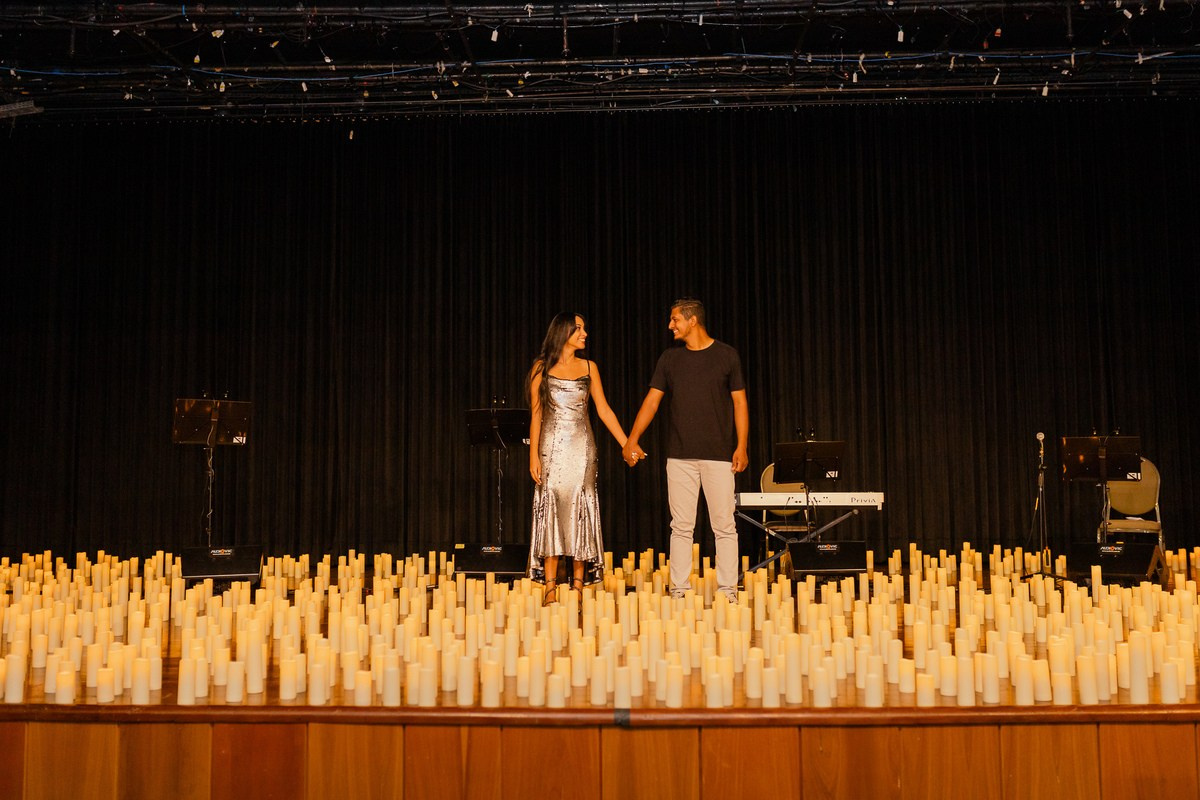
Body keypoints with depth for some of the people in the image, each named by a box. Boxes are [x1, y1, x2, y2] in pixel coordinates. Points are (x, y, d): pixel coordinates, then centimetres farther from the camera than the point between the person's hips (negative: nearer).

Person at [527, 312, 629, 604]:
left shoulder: (588, 367, 9)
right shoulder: (542, 368, 2)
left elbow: (604, 410, 9)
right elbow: (535, 415, 1)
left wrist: (626, 444, 2)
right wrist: (534, 455, -6)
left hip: (581, 448, 2)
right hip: (552, 447, -2)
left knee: (580, 512, 1)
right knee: (551, 511, -2)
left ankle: (578, 584, 6)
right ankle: (550, 586, 2)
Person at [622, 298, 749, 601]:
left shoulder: (726, 355, 2)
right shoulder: (670, 359, 9)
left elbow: (739, 402, 2)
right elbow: (652, 400, 6)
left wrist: (741, 446, -7)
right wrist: (632, 440, -4)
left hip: (719, 455, -2)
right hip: (680, 456, 3)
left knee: (724, 526, -1)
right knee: (681, 527, 4)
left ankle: (727, 589, 7)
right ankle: (679, 589, 10)